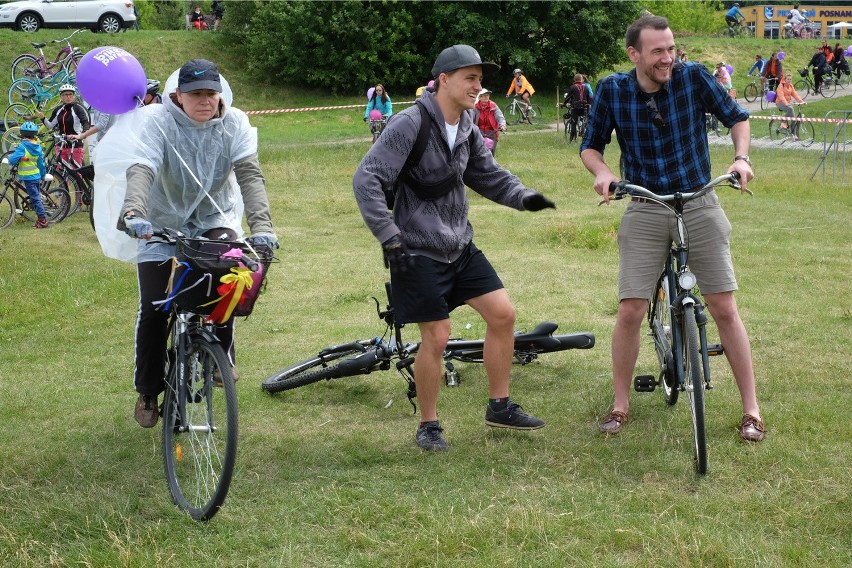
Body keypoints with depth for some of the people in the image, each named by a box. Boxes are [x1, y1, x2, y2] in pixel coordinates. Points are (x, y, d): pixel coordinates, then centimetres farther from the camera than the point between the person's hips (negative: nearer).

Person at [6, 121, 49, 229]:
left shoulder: (22, 147, -16)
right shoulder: (38, 147, 5)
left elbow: (13, 160, -20)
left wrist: (8, 158, 2)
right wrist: (43, 175, 24)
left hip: (28, 177, -7)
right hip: (37, 176, 7)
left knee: (35, 199, -6)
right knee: (37, 197, 15)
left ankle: (43, 220, -8)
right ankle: (41, 220, 18)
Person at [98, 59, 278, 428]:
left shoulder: (234, 123, -14)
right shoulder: (157, 122, -20)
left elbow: (249, 174, -26)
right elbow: (141, 170, -36)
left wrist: (261, 225, -43)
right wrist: (133, 212, -57)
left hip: (213, 218, 1)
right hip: (162, 222, -1)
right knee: (154, 308, -5)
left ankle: (219, 356, -7)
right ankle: (148, 391, 16)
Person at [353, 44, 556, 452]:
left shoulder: (467, 129, 6)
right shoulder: (411, 124, -17)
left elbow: (489, 176, 17)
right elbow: (367, 179, -20)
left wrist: (524, 197, -3)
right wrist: (389, 236, -23)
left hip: (460, 246, 8)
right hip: (418, 251, -8)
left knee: (502, 314, 4)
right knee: (436, 337, -6)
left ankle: (499, 407, 18)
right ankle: (428, 426, 12)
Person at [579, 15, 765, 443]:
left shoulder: (693, 77, -8)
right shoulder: (612, 90, -7)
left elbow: (737, 117, 3)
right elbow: (590, 146, 3)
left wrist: (741, 157, -15)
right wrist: (601, 172, -18)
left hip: (700, 207, 0)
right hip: (644, 214, 0)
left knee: (724, 309, 0)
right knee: (630, 312, -4)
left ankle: (751, 410, 9)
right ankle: (619, 406, 13)